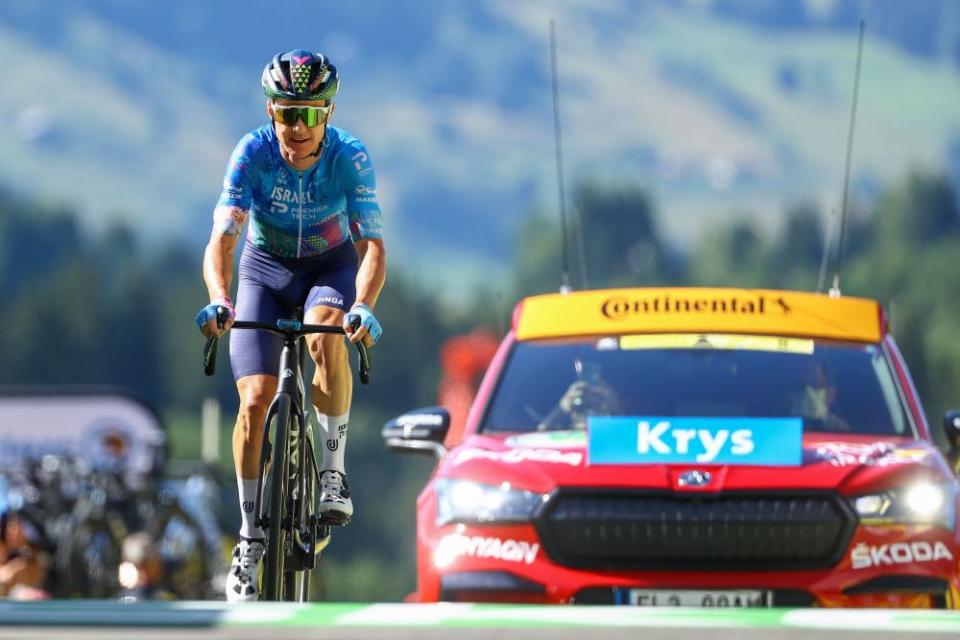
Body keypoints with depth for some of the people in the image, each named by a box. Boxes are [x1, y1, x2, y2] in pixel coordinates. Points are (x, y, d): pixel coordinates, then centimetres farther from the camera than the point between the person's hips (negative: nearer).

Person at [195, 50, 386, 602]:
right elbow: (223, 236, -32)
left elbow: (372, 245, -31)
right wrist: (219, 300, -51)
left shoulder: (350, 157, -26)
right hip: (266, 267, 1)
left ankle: (333, 473, -23)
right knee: (256, 400, -13)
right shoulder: (253, 153, -25)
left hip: (331, 264, -1)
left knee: (326, 333, -36)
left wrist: (363, 306, -50)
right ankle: (250, 537, 1)